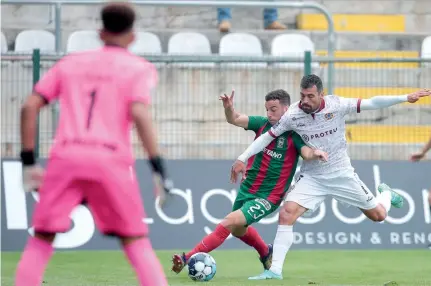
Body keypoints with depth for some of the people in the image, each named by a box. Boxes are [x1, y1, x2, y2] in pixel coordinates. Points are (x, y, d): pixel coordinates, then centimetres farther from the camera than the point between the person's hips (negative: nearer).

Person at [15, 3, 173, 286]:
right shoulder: (139, 68, 10)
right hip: (111, 159, -2)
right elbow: (139, 113, -9)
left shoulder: (70, 63, 19)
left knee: (41, 239, 9)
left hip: (65, 157, 2)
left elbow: (29, 107, 11)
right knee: (136, 241, 8)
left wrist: (28, 161, 15)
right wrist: (158, 167, -11)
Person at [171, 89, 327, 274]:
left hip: (268, 196, -7)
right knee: (238, 230, 26)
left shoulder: (294, 134, -13)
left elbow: (306, 153, -29)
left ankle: (188, 259, -18)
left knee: (230, 222, -21)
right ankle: (266, 252, 56)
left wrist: (315, 153, -53)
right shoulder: (263, 124, -1)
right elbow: (234, 119, -9)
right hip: (247, 188, 7)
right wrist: (228, 108, -31)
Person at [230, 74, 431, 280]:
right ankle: (275, 270, -16)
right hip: (311, 177, 0)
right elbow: (267, 137, -5)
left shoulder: (336, 105, -16)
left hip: (341, 174, 0)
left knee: (378, 215, 9)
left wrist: (405, 98, -14)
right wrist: (242, 158, -11)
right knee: (286, 214, -21)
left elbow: (372, 103, -12)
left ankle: (385, 194, 47)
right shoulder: (292, 116, -15)